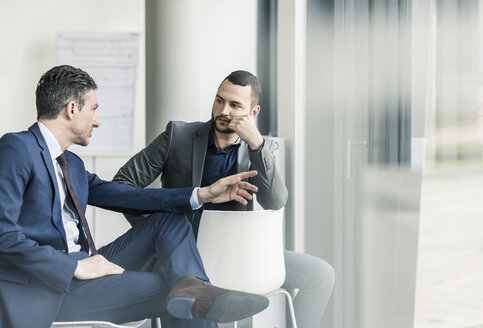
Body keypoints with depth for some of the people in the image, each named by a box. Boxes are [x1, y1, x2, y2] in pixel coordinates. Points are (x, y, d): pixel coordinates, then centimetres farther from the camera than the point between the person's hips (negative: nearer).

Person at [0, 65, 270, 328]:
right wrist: (74, 267, -22)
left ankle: (190, 288, -26)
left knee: (169, 218, -2)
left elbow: (123, 195, 13)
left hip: (78, 267, 9)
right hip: (39, 287, -9)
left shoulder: (72, 165, 19)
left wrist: (202, 194, 8)